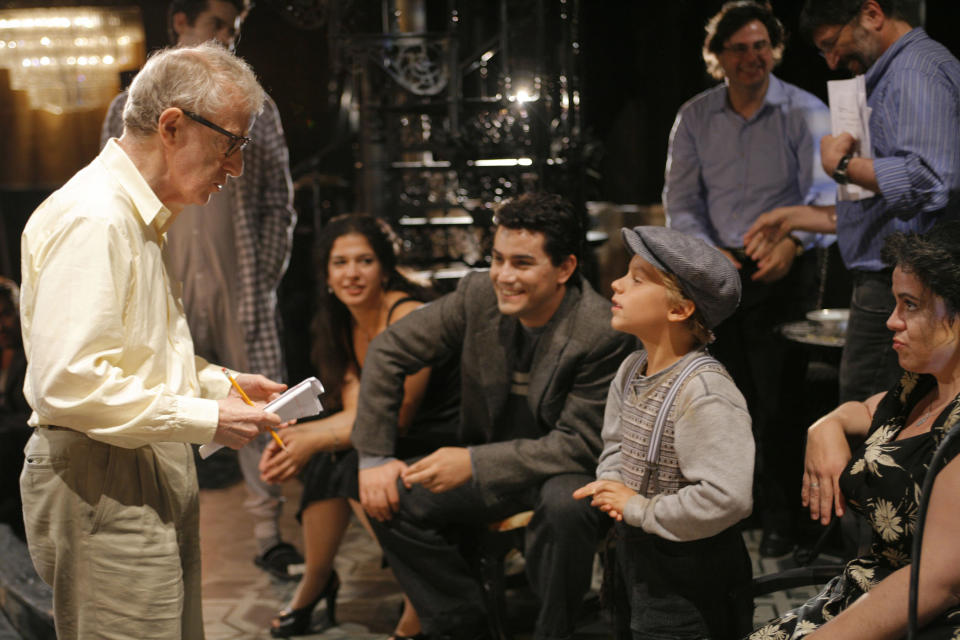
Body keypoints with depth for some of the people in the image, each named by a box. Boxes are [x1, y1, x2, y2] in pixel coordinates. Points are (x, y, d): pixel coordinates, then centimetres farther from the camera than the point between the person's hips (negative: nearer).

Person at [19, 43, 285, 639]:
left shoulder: (143, 217, 17)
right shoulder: (90, 218, -18)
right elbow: (67, 383, -26)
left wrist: (219, 382, 12)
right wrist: (207, 419, -20)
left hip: (157, 475, 10)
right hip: (102, 483, -10)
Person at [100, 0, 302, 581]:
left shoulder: (256, 110, 10)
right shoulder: (132, 109, 8)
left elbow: (279, 205, 9)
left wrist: (265, 278, -1)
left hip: (241, 290, 1)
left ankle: (270, 535, 8)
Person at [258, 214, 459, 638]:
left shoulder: (408, 316, -20)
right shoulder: (344, 325, 6)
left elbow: (393, 419, -22)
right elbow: (357, 411, -2)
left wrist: (311, 440, -28)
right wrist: (291, 436, -18)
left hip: (449, 444, -7)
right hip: (405, 444, 7)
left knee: (360, 467, -27)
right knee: (326, 461, -15)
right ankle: (316, 583, 3)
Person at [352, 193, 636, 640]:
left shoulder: (602, 335, -24)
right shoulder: (479, 294, -11)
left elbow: (578, 445, -22)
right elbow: (389, 351, -2)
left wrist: (475, 463, -29)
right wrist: (375, 457, -7)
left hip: (563, 470, -5)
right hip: (486, 466, 5)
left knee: (566, 503, -37)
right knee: (389, 498, -13)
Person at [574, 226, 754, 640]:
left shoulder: (705, 392, -28)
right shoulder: (631, 371, 0)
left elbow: (726, 499, -34)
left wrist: (640, 508, -24)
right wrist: (611, 486, -4)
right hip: (633, 554, 9)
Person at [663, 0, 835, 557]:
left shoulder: (806, 113, -4)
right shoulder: (695, 118, 7)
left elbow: (825, 193, -13)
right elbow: (680, 200, 7)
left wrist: (792, 243, -32)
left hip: (785, 270, -3)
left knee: (780, 399, -4)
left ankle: (781, 521, 8)